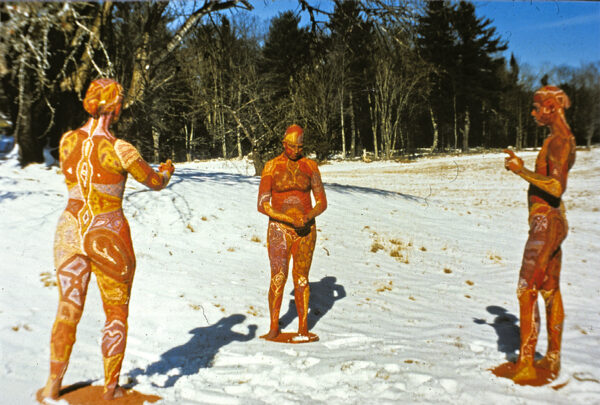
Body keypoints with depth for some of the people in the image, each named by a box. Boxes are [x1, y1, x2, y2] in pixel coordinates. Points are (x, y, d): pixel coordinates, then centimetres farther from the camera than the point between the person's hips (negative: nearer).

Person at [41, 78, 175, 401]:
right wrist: (167, 169, 19)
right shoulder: (120, 150, -17)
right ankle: (110, 387, 24)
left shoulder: (67, 140, -1)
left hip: (70, 230, 5)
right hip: (108, 236, -4)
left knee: (68, 309, 18)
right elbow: (155, 182, -3)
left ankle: (53, 384, 25)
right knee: (117, 313, 13)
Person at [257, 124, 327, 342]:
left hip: (306, 230, 2)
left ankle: (303, 329, 14)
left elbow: (322, 202, 3)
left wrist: (307, 218, -17)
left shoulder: (310, 166, 2)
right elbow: (262, 205, -9)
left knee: (302, 279, 5)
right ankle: (274, 327, 17)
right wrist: (290, 219, -19)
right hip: (279, 229, -1)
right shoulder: (271, 167, -5)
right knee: (278, 279, 1)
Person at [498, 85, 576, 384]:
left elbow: (557, 188, -26)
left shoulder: (560, 141, -16)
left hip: (546, 223, -11)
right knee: (551, 291, 14)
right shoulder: (560, 140, 16)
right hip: (552, 222, 11)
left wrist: (522, 171, -21)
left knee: (526, 291, -7)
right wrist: (521, 167, 25)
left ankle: (526, 364, 1)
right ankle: (553, 360, 24)